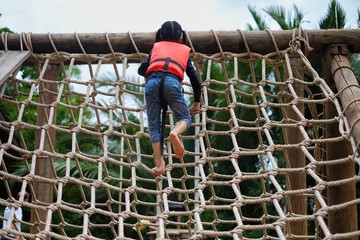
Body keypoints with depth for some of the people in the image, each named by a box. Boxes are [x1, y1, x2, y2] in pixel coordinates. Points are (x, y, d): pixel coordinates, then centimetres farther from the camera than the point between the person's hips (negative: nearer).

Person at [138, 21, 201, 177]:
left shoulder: (156, 47, 32)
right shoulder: (184, 50, 32)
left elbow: (141, 70, 21)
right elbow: (195, 79, 30)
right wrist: (197, 103, 41)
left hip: (152, 81, 1)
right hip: (172, 81, -1)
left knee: (154, 124, 9)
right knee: (185, 119, 12)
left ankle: (159, 164, -4)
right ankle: (175, 133, -23)